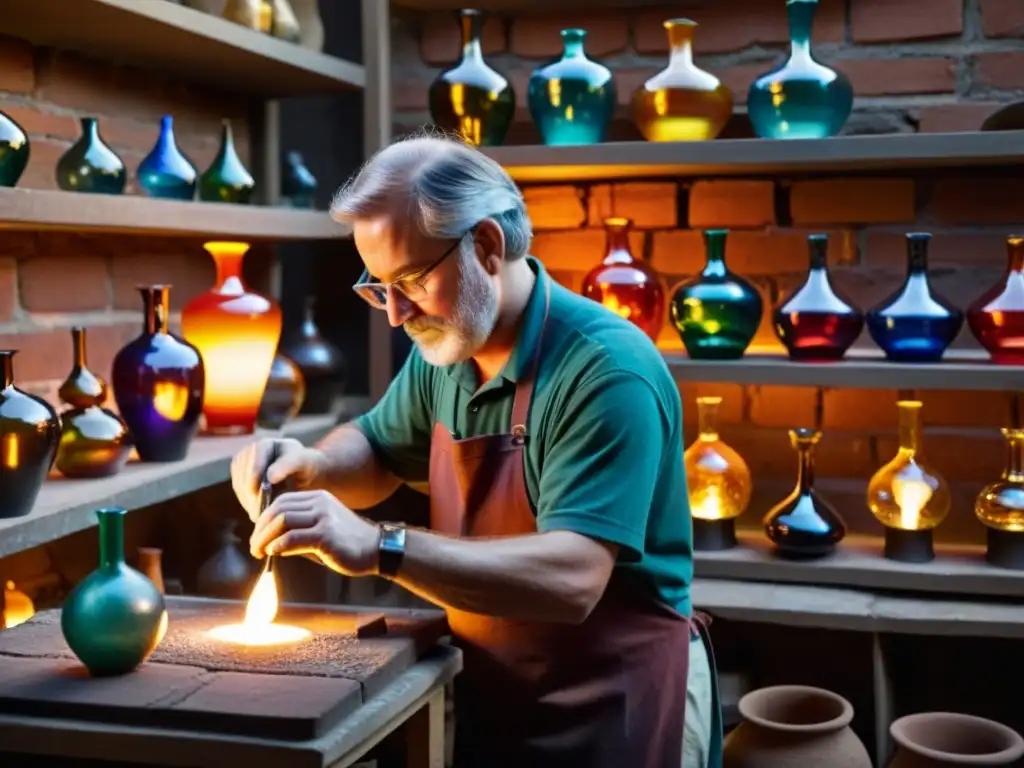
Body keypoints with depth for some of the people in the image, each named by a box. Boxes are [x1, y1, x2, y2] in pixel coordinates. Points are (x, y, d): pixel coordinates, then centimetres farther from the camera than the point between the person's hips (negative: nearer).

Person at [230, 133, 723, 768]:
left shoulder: (607, 371, -25)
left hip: (614, 706, -7)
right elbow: (378, 452, 16)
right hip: (490, 692, 7)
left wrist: (380, 548, -36)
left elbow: (570, 581, -33)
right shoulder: (443, 351, -1)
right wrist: (309, 466, -6)